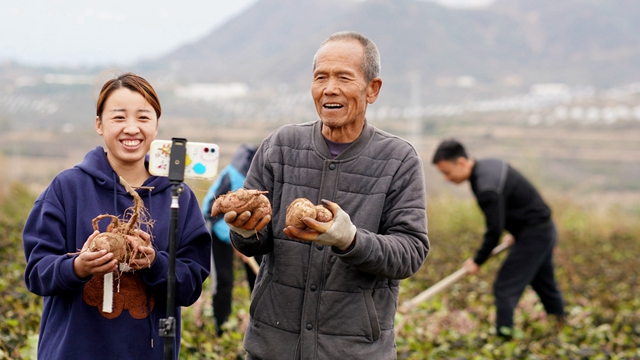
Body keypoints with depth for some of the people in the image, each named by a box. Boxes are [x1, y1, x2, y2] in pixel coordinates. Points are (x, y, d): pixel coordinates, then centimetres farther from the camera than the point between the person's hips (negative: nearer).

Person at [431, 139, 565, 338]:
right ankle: (561, 324, 38)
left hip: (533, 235, -10)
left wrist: (478, 261, -12)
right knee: (545, 285, 24)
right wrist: (515, 232, 21)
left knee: (505, 288, -6)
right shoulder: (488, 165, 3)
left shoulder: (487, 188, -28)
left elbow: (494, 230, -24)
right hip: (545, 230, 10)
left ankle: (503, 334, -2)